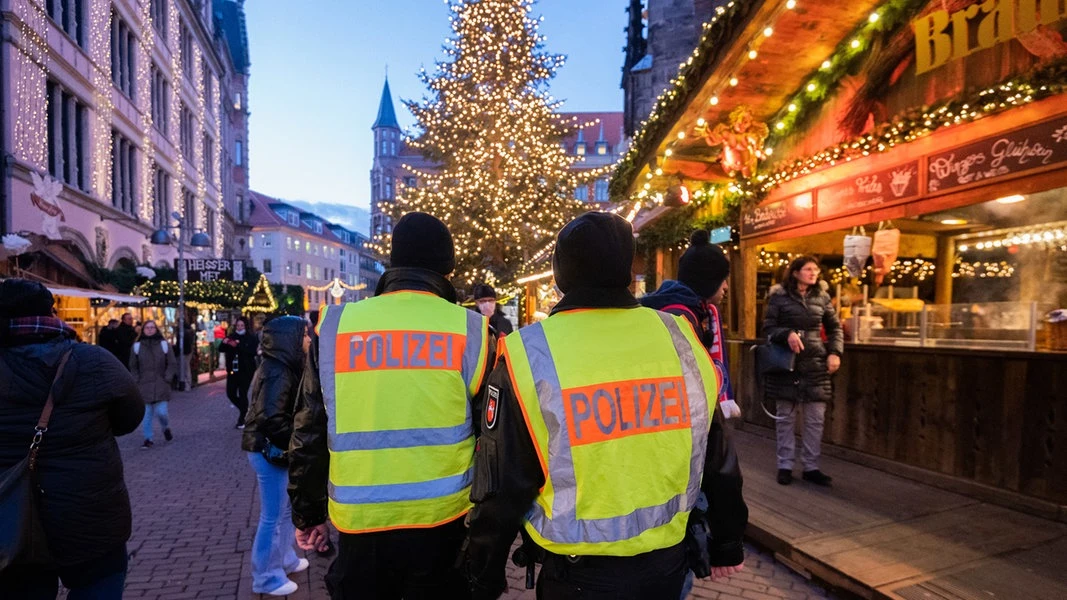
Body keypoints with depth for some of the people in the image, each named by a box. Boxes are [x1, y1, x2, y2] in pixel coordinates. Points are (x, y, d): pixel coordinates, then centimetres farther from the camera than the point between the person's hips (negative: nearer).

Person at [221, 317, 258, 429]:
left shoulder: (252, 338, -3)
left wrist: (237, 346, -25)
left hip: (246, 371, -5)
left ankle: (242, 419, 7)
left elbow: (252, 351, -18)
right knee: (230, 393, 5)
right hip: (232, 370, 5)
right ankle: (244, 410, 30)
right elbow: (221, 349, 5)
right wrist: (224, 343, -17)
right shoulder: (231, 336, 10)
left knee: (242, 394, -5)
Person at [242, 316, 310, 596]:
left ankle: (285, 559, 37)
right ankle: (267, 577, 17)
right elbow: (272, 419, -28)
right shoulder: (277, 372, -22)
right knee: (273, 515, 3)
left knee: (286, 507, 21)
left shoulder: (283, 367, 10)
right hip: (269, 450, -10)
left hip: (275, 448, 10)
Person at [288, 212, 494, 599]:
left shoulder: (335, 325, -3)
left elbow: (309, 434, 4)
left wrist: (306, 513, 16)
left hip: (359, 525, 1)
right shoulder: (470, 330, -7)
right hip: (442, 523, -1)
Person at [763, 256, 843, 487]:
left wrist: (835, 352, 1)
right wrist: (787, 334, -22)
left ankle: (811, 467, 18)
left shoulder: (822, 297, 8)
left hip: (815, 365, 3)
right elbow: (768, 327, -3)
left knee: (816, 419, 5)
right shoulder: (779, 296, -2)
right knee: (785, 417, 6)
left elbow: (835, 328, 16)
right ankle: (785, 466, 18)